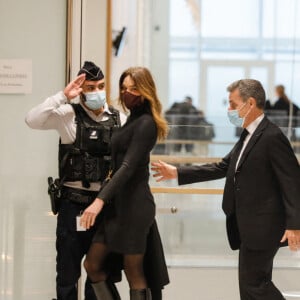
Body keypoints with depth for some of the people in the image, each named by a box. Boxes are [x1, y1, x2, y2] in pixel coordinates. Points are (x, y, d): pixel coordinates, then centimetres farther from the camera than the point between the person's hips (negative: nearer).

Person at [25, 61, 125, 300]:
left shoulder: (119, 119, 3)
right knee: (68, 270, 5)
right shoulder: (68, 115, -5)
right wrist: (63, 97, -21)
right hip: (73, 202, -3)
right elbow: (32, 120, -19)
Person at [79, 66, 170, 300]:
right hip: (118, 204, 9)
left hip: (134, 206, -9)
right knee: (92, 264, 9)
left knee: (134, 273, -2)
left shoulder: (145, 123, -13)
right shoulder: (133, 119, 14)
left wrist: (100, 200, -31)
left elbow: (128, 166, -23)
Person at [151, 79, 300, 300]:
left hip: (261, 227, -10)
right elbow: (222, 168, 18)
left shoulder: (272, 136, -16)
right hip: (249, 226, 10)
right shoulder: (248, 136, 14)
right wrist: (177, 173, 15)